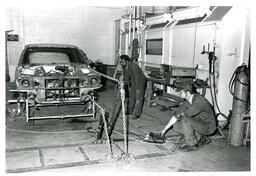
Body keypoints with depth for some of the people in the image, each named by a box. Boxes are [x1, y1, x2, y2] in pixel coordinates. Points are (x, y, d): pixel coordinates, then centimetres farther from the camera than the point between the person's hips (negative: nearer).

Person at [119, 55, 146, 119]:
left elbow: (136, 77, -30)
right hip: (133, 81, 8)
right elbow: (126, 76, 6)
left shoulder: (133, 66, -31)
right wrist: (128, 86, 10)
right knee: (131, 95, 13)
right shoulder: (124, 66, -6)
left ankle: (136, 114, -6)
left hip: (140, 81, -8)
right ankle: (130, 111, 25)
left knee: (138, 97, -8)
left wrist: (137, 89, -29)